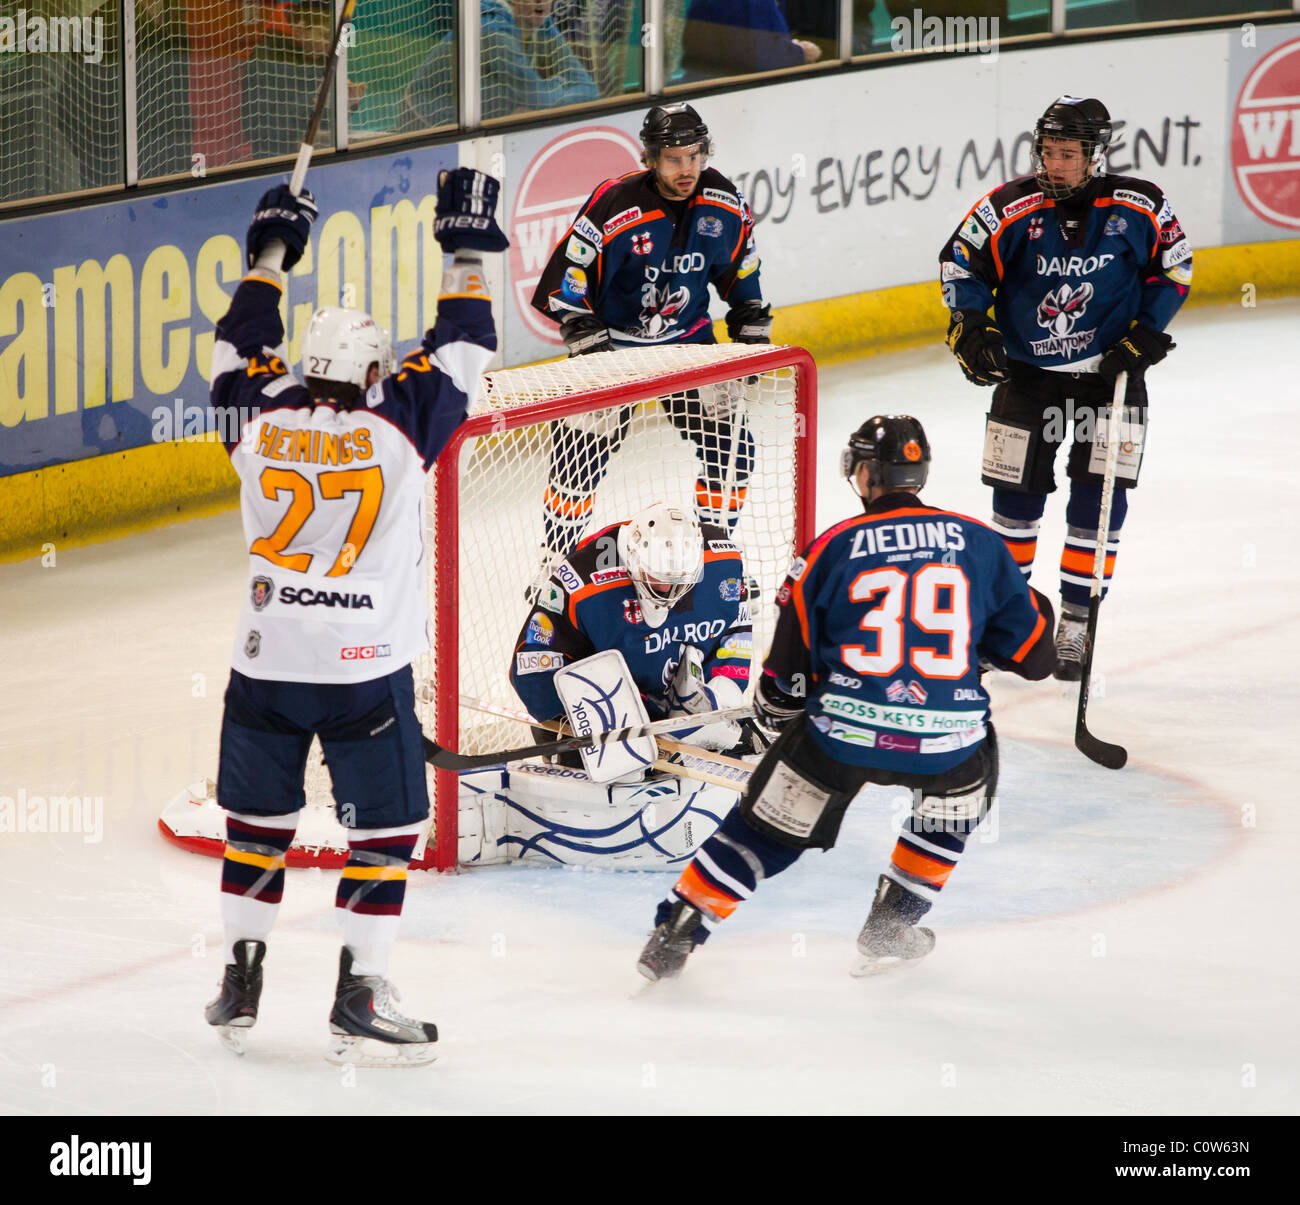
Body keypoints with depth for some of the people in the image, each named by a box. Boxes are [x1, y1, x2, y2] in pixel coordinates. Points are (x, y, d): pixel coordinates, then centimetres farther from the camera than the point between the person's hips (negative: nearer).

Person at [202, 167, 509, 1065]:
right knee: (386, 823, 5)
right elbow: (460, 354, 3)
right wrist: (467, 252, 11)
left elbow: (242, 353, 18)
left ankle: (241, 982, 21)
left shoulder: (260, 419, -1)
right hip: (366, 668, -3)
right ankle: (360, 1000, 0)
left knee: (258, 817, 16)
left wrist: (268, 259, 27)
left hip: (265, 661, 3)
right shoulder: (399, 423, -9)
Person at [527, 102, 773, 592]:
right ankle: (555, 560, 8)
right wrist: (588, 341, -23)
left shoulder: (725, 204, -9)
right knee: (581, 450, -9)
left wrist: (752, 328, 7)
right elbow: (563, 281, -19)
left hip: (687, 339, 4)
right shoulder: (615, 207, -25)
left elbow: (739, 269, 10)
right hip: (613, 343, -4)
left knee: (729, 441, -3)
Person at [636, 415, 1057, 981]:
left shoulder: (833, 547, 3)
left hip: (842, 730, 0)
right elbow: (1032, 652, 12)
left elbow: (790, 663, 7)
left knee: (765, 825, 18)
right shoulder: (977, 542, 7)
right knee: (965, 781, 33)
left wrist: (777, 709, 29)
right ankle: (892, 922, 32)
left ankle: (675, 936, 19)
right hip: (944, 738, 0)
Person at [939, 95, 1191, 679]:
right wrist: (971, 329, -13)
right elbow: (960, 262, -3)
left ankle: (1076, 625, 5)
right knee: (1017, 499, 6)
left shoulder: (1138, 207, -12)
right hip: (1028, 373, 1)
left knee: (1098, 503, -5)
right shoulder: (1012, 209, -14)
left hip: (1109, 371, -1)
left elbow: (1173, 267, 2)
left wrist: (1145, 333, -6)